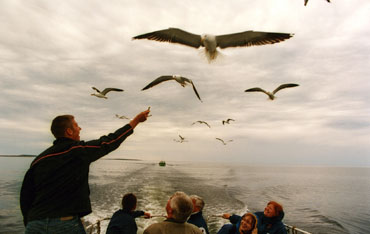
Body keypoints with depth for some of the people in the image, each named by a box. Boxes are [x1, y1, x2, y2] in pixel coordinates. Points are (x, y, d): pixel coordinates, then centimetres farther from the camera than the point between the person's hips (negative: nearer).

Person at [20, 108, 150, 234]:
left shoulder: (39, 159, 7)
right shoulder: (80, 150, -6)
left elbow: (25, 196, 9)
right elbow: (110, 141, 3)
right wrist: (136, 120, 14)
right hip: (66, 223, -5)